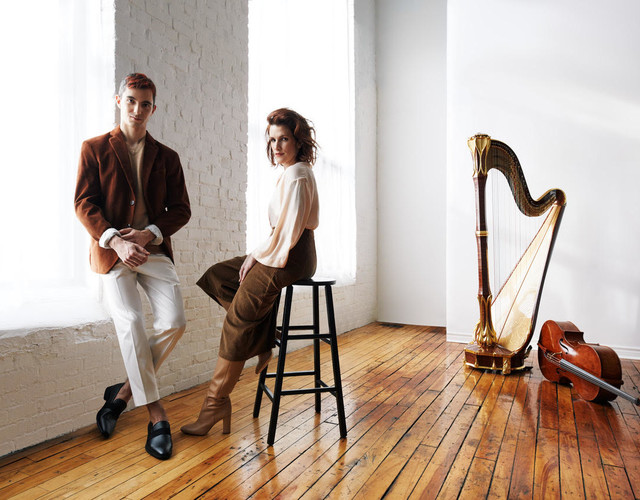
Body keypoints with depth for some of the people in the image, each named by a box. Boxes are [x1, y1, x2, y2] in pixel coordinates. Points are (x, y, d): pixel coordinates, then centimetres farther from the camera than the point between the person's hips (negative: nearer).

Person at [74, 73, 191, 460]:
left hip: (155, 250, 2)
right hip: (112, 251, -2)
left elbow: (181, 208, 7)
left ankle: (125, 390, 7)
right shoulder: (95, 149, 7)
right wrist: (116, 241, -16)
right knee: (131, 323, -17)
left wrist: (149, 233, -11)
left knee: (174, 322, -15)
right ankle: (156, 413, -4)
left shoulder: (167, 157, 13)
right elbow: (84, 203, -2)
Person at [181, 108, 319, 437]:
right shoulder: (292, 173, 16)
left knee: (239, 319, -8)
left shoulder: (297, 176, -16)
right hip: (280, 254, 10)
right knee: (218, 277, 12)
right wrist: (257, 255, 8)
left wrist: (256, 256, -10)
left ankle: (217, 401, 4)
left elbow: (287, 233, -21)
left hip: (290, 260, -10)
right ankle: (263, 345, 8)